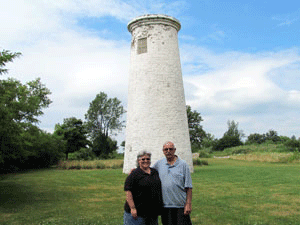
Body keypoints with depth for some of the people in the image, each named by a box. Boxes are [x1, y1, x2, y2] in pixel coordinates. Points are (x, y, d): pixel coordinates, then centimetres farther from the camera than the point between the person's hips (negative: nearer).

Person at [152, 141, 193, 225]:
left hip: (181, 206, -2)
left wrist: (188, 204, -7)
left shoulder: (183, 164, -1)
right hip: (165, 206, 3)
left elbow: (188, 187, -2)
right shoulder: (159, 164, 6)